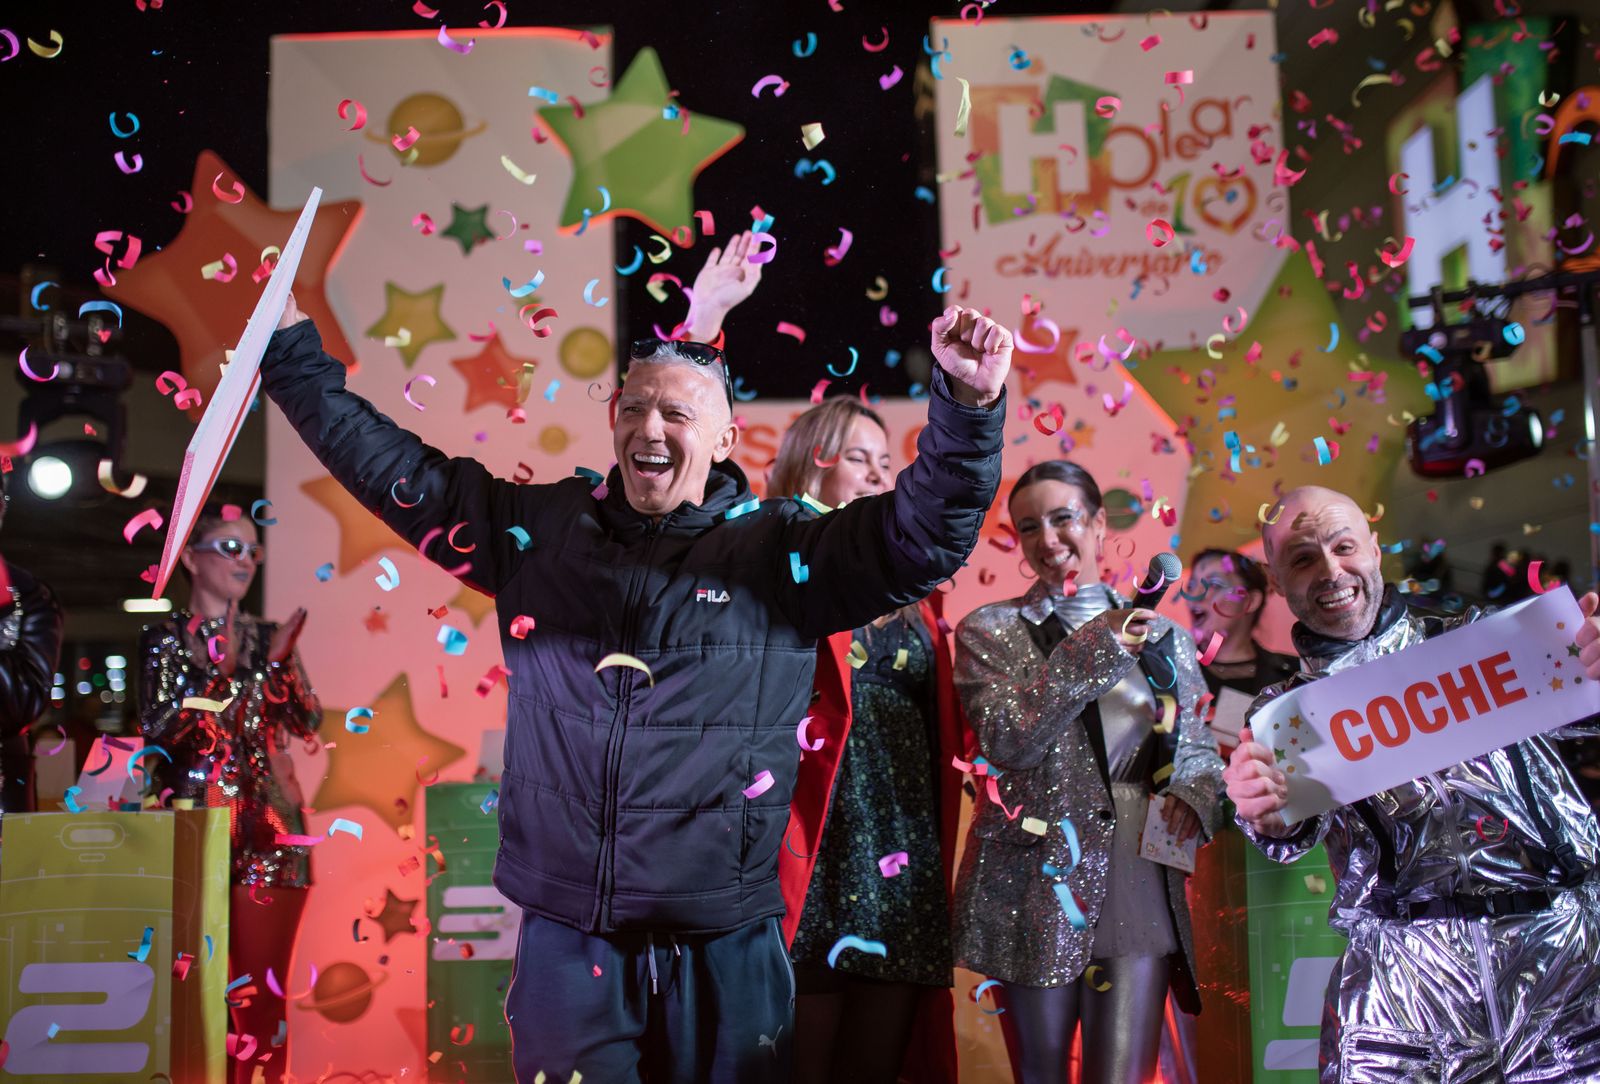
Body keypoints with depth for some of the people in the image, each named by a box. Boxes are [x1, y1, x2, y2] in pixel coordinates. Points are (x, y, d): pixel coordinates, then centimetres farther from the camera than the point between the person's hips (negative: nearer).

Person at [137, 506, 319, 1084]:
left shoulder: (268, 636, 12)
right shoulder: (166, 637, 7)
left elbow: (308, 723, 5)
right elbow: (157, 729, -3)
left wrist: (280, 662, -11)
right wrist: (214, 674, -15)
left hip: (269, 824, 2)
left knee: (264, 987, -1)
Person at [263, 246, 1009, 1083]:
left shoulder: (781, 551, -1)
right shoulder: (539, 526, 6)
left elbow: (924, 530, -11)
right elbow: (391, 467, 13)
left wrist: (968, 403, -27)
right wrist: (290, 345, 14)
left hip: (723, 949, -1)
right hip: (565, 940, 2)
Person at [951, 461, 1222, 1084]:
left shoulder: (1159, 634, 13)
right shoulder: (989, 630, 4)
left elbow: (1198, 744, 17)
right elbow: (1008, 738, -11)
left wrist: (1193, 791, -6)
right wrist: (1097, 648, -14)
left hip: (1143, 892, 2)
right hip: (1039, 887, -1)